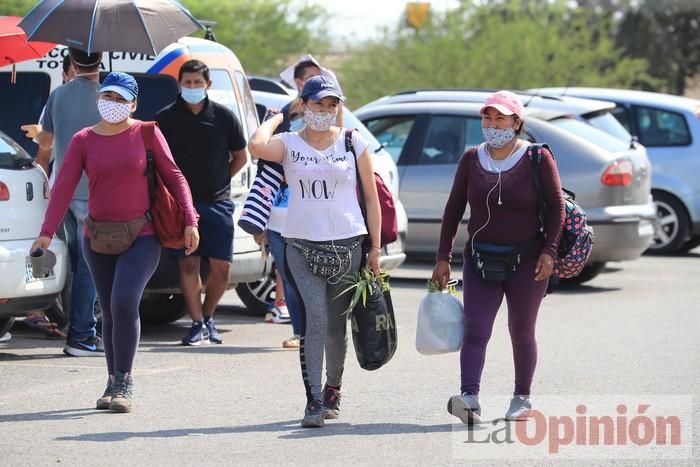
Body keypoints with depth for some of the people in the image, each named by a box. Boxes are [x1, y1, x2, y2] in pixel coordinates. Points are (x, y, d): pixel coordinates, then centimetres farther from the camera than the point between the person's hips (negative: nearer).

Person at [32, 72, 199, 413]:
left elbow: (174, 177, 1)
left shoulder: (146, 134, -2)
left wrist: (189, 221, -7)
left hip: (141, 235, -3)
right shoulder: (83, 141, 3)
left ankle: (124, 383, -11)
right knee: (109, 311, 9)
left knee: (124, 302, -19)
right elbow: (64, 187, -4)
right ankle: (114, 384, 18)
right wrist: (47, 232, -15)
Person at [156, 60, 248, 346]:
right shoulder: (167, 118, 0)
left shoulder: (223, 117, 3)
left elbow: (240, 157, 14)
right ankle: (198, 324, 1)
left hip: (217, 203, 1)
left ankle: (207, 317, 18)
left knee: (221, 266, -2)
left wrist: (220, 181, 8)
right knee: (188, 263, -4)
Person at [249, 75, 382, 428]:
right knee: (314, 319, -15)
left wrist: (375, 248, 4)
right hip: (302, 245, -1)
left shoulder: (353, 143, 7)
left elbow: (371, 198, 9)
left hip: (347, 244, 1)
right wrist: (275, 119, 0)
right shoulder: (290, 144, 4)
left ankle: (333, 389, 30)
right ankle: (313, 401, -16)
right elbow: (257, 146, -20)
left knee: (336, 325, 7)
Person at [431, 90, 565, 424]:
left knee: (521, 334, 8)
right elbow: (453, 209, 8)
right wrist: (443, 257, 6)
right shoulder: (471, 159, 5)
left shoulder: (537, 159, -4)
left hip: (527, 261, -2)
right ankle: (469, 399, -25)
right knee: (474, 331, -13)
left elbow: (556, 207, -3)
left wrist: (549, 251, -13)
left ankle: (522, 398, 24)